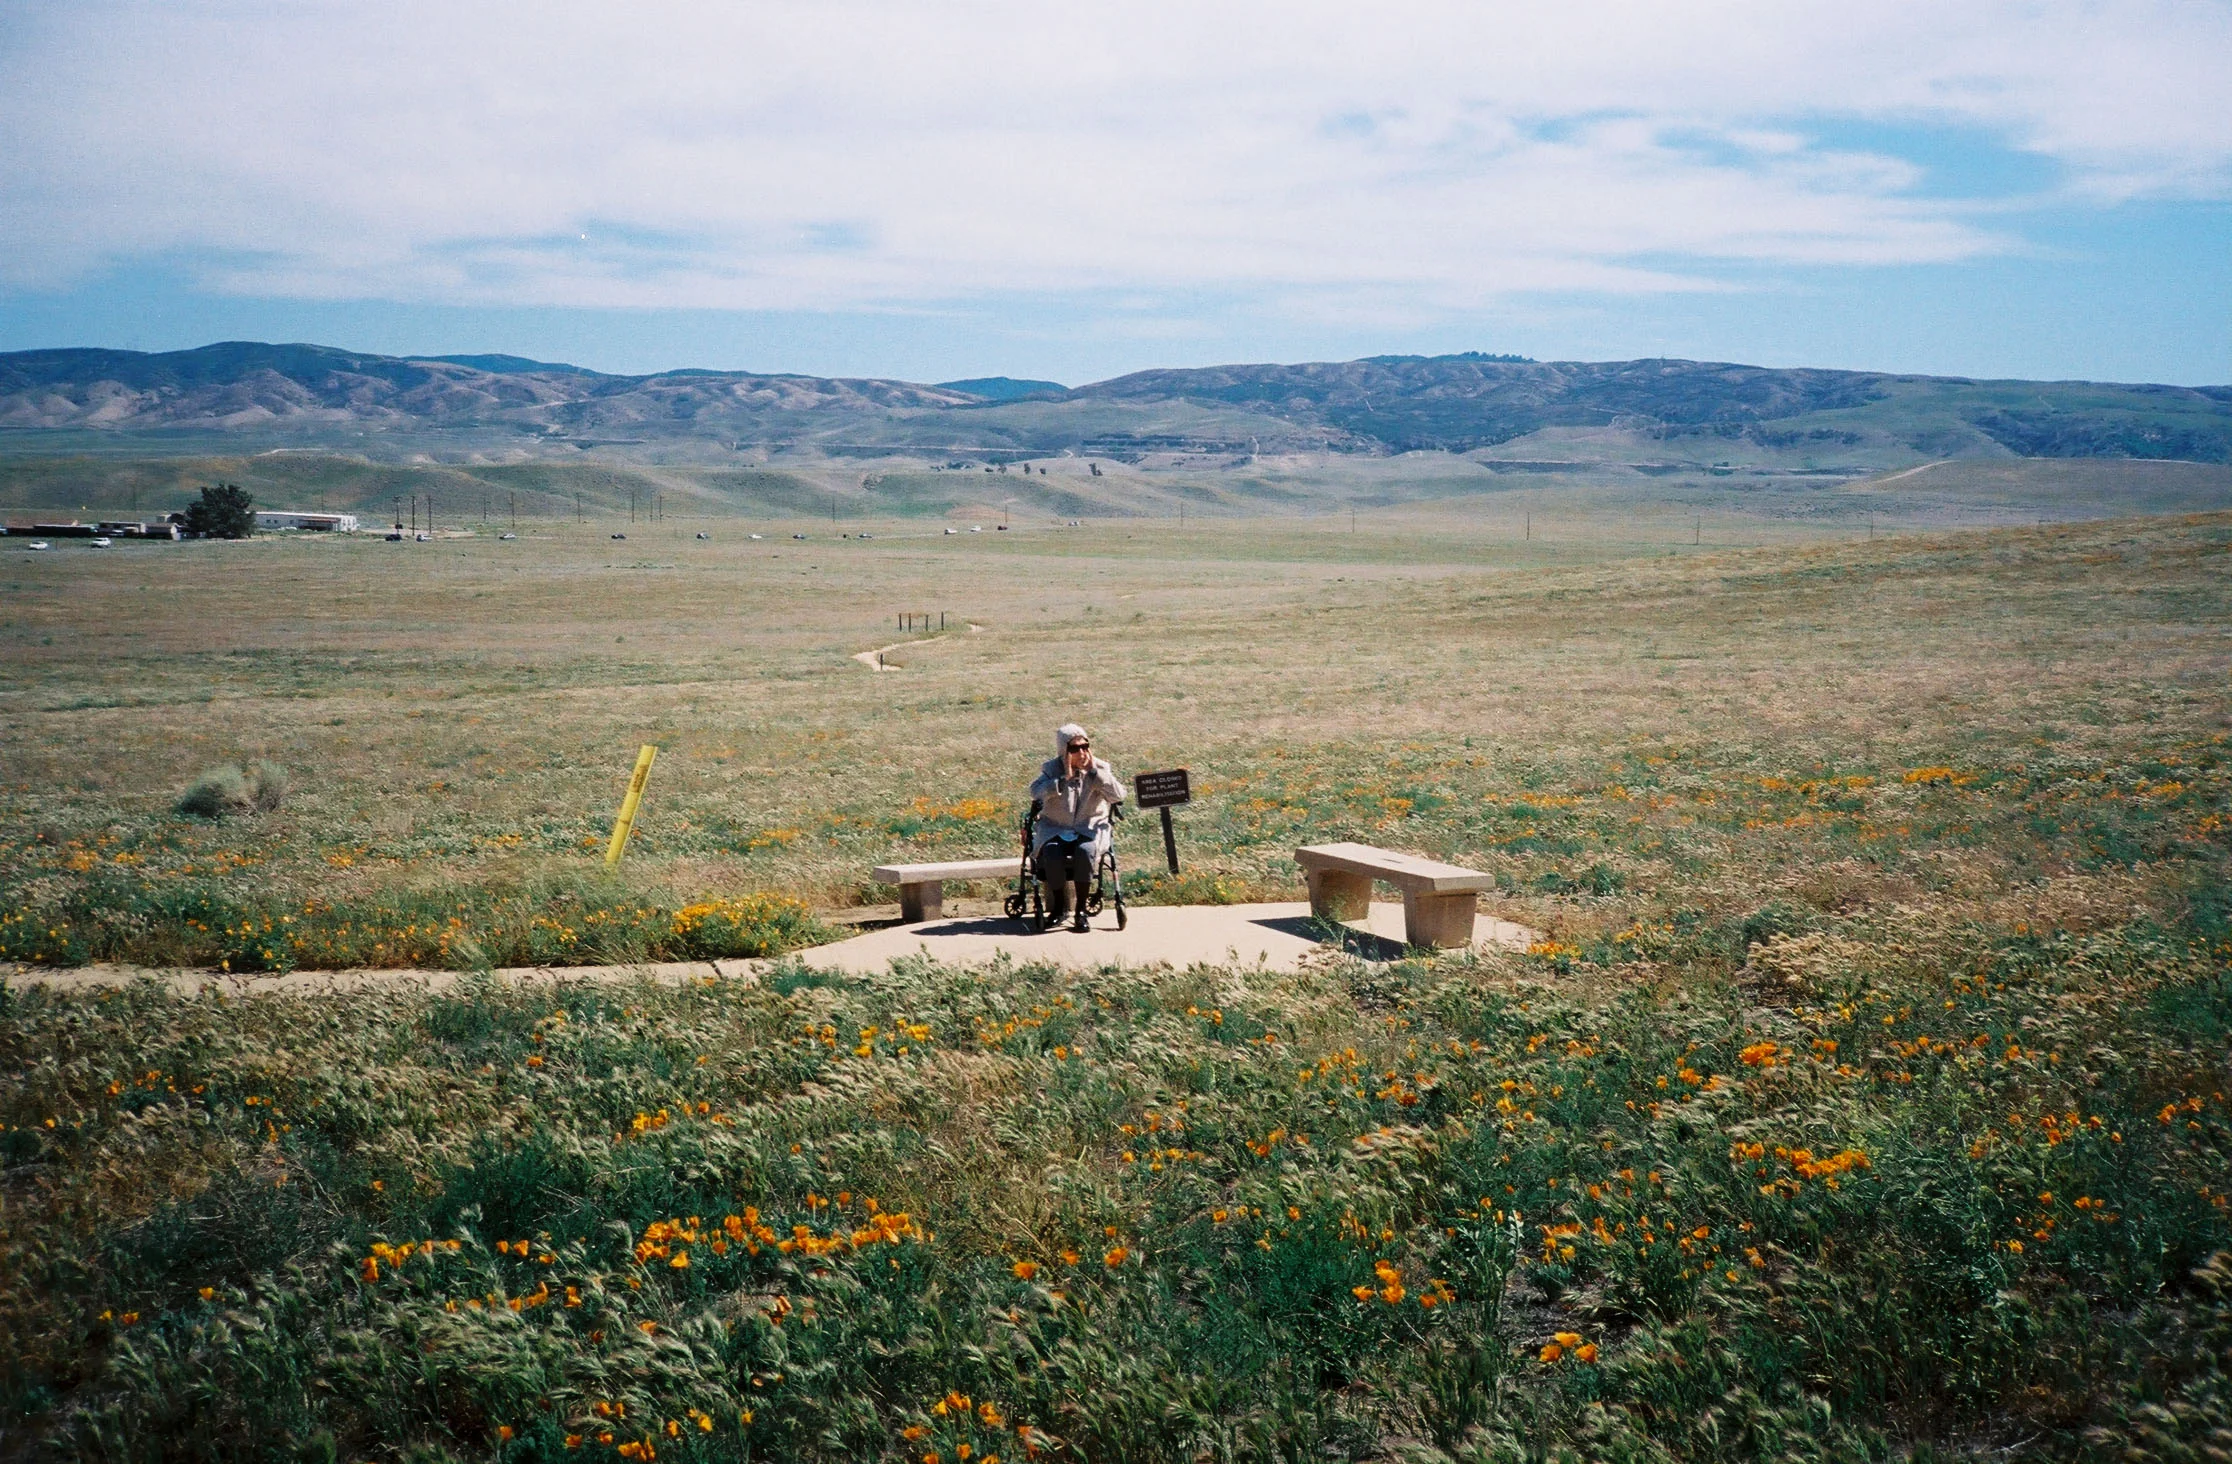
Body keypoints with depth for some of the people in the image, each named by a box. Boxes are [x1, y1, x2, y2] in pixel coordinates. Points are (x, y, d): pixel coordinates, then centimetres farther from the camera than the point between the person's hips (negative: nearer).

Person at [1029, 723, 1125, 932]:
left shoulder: (1101, 769, 1)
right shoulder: (1052, 769, -1)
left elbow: (1118, 795, -16)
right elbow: (1036, 792, -20)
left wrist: (1093, 771, -16)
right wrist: (1064, 778, -24)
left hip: (1090, 829, 0)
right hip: (1054, 829, 0)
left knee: (1085, 851, -34)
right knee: (1052, 853, -32)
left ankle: (1081, 910, -21)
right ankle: (1059, 905, -8)